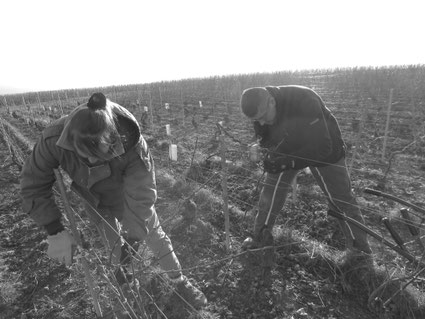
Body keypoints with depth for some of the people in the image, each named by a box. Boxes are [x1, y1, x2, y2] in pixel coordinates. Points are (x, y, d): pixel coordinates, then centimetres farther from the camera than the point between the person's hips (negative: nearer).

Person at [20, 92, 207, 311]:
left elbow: (140, 197, -35)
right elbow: (33, 183, -20)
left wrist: (130, 241, -29)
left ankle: (181, 283, 34)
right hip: (95, 201, 2)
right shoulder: (54, 139, -34)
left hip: (126, 193, -1)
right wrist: (55, 231, -23)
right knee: (111, 247, 9)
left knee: (156, 237, 9)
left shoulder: (131, 143, -40)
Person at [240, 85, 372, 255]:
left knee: (341, 198, 3)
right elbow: (266, 139, -2)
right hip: (287, 150, 4)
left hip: (324, 150, -4)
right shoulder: (260, 110, -18)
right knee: (271, 188, -3)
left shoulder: (305, 101, -38)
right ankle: (260, 236, 15)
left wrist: (289, 162, -36)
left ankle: (359, 246, 25)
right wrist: (271, 155, -23)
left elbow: (323, 147, -35)